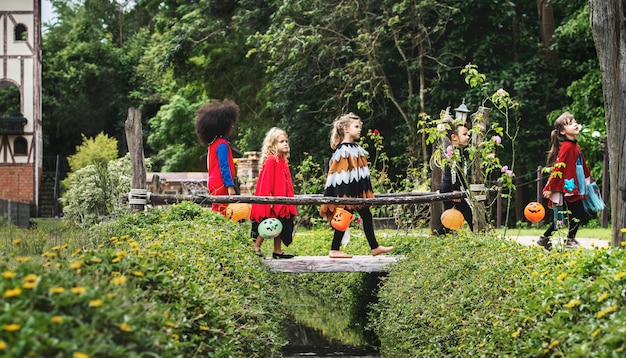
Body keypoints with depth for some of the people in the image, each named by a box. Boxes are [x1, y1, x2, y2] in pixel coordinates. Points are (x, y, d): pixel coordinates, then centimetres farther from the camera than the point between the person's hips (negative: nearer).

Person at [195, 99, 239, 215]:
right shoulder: (222, 144, -13)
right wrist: (230, 186, -19)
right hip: (221, 186, -10)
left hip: (214, 185, 10)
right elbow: (224, 167, -18)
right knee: (221, 214, -11)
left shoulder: (214, 143, 16)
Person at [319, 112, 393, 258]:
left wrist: (367, 192, 22)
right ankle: (334, 250, 4)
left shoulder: (356, 149, 14)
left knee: (367, 216, 10)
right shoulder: (343, 151, -15)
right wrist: (341, 197, -22)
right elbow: (339, 175, -19)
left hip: (358, 191, 10)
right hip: (346, 192, -10)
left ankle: (375, 247, 15)